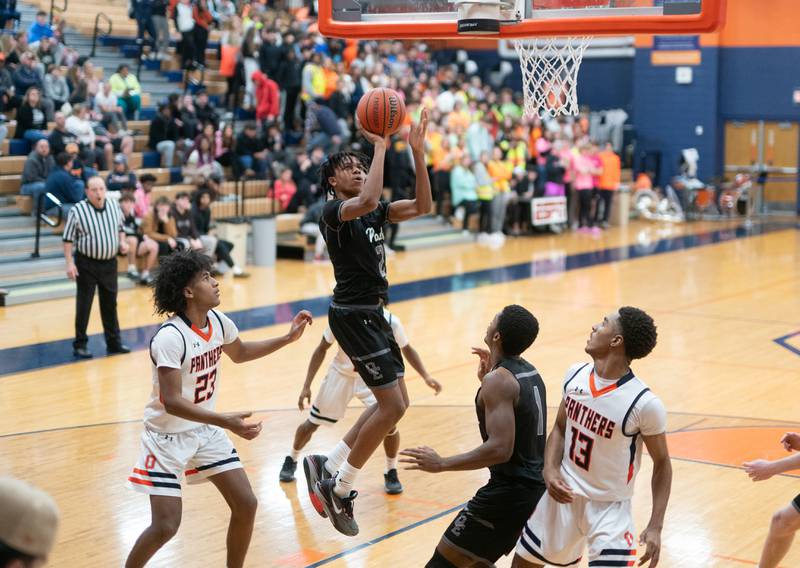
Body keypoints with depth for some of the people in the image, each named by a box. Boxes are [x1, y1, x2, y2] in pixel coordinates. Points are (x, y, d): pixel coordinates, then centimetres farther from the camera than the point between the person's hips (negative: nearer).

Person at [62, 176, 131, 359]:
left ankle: (114, 342, 23)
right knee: (84, 305, 1)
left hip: (109, 263, 4)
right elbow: (68, 239, -8)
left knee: (110, 303, 13)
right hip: (86, 264, -4)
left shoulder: (114, 206, 2)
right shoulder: (77, 211, -12)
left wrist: (122, 242, -2)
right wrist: (70, 263, -14)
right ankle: (80, 345, 11)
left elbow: (120, 227, 17)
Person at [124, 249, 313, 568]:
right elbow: (172, 402, -32)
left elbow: (239, 353, 19)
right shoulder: (170, 337, -27)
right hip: (168, 436, -7)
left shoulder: (218, 322, -4)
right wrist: (226, 422, -39)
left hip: (206, 430, 7)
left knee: (246, 504, 2)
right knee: (165, 526, -12)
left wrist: (288, 338, 11)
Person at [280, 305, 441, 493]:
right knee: (312, 424, 8)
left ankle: (391, 473, 5)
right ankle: (291, 460, 39)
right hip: (341, 374, 0)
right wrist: (306, 386, -14)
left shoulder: (391, 322, -26)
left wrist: (426, 377, -16)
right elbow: (322, 349, -12)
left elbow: (407, 349, -5)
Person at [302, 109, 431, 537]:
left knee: (394, 403, 12)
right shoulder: (334, 210, -13)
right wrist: (380, 148, -26)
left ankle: (327, 467, 21)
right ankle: (339, 488, 4)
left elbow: (422, 207, 2)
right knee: (393, 406, -9)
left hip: (372, 313, 9)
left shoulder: (374, 212, 12)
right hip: (353, 315, -9)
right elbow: (367, 200, -35)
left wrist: (418, 152, -5)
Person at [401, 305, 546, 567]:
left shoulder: (499, 380, -19)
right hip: (537, 487, 10)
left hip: (510, 493, -10)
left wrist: (441, 464, -21)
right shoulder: (530, 372, 10)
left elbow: (500, 449, -28)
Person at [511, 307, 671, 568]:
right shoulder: (575, 375, -6)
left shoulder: (644, 404, -23)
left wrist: (655, 527, -16)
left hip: (609, 508, -5)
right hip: (563, 496, 5)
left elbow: (661, 464, -11)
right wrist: (550, 470, -10)